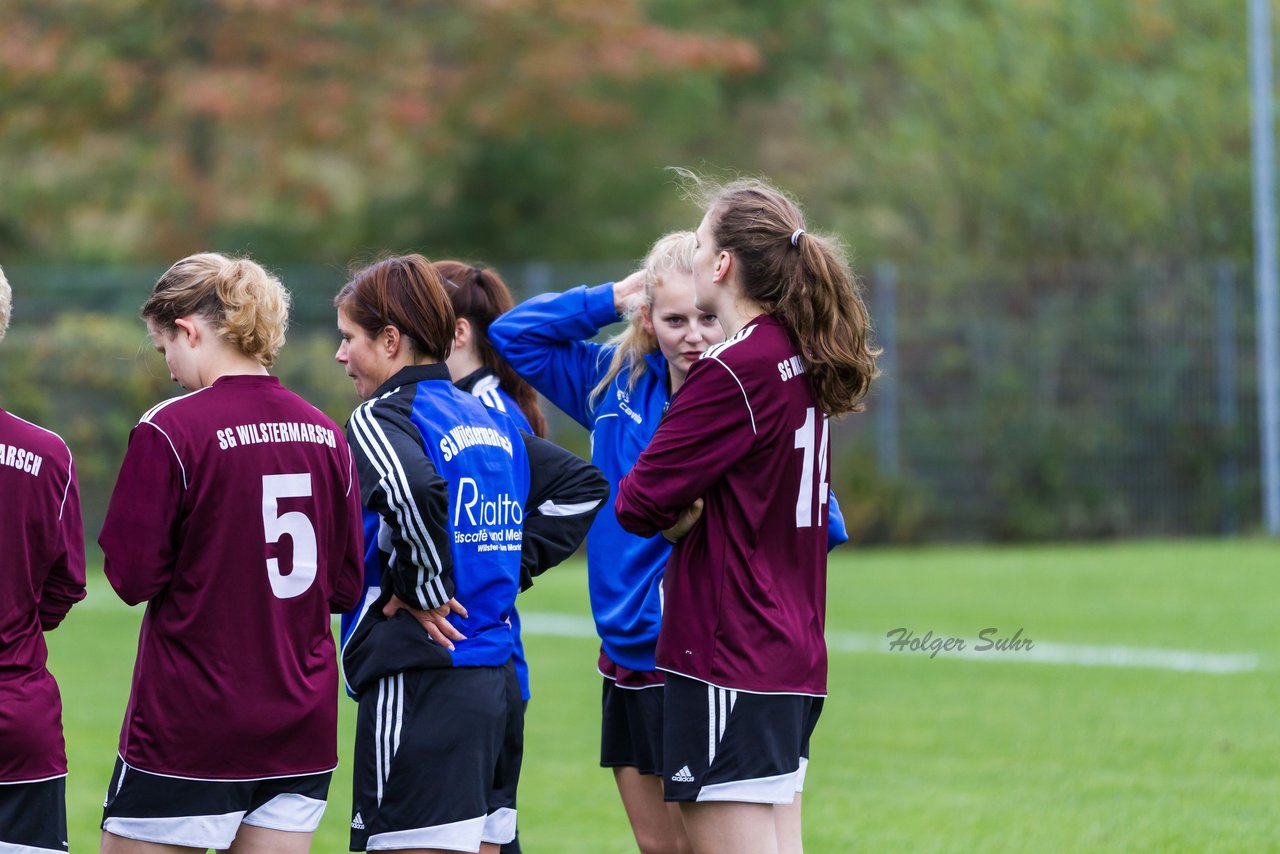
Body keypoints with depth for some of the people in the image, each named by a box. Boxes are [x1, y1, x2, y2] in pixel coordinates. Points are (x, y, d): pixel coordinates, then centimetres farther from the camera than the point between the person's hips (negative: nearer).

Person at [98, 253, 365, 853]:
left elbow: (132, 576, -11)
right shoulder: (324, 434, 6)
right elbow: (347, 587, 9)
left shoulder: (169, 430, -12)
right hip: (303, 731, 6)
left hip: (189, 729, -6)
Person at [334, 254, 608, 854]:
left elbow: (413, 490, -30)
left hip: (417, 682, -9)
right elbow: (583, 486, 21)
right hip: (495, 680, 9)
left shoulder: (380, 418, -9)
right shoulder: (487, 418, 15)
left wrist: (423, 591, -17)